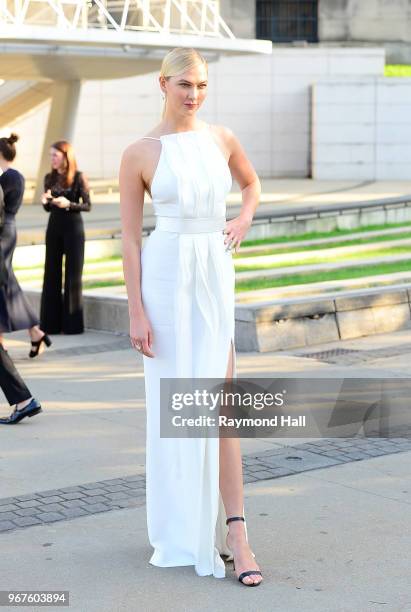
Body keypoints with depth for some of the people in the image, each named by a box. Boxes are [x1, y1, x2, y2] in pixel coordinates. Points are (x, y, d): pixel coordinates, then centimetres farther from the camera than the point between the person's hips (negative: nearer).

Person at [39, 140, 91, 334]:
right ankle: (51, 323, 8)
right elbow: (48, 208, 12)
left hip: (73, 227, -5)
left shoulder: (78, 177, -7)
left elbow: (87, 205, -8)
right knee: (51, 274, 3)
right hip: (54, 227, 5)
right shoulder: (49, 178, 7)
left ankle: (73, 323, 4)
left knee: (73, 274, -1)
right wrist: (44, 201, -10)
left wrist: (69, 204, -24)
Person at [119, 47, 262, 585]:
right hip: (164, 277, -3)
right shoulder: (139, 153, -5)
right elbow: (130, 237, -5)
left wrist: (243, 221, 5)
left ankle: (234, 531, -2)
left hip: (216, 277, 3)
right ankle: (181, 528, 20)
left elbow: (252, 182, 26)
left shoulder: (222, 139, 6)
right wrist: (136, 312, -9)